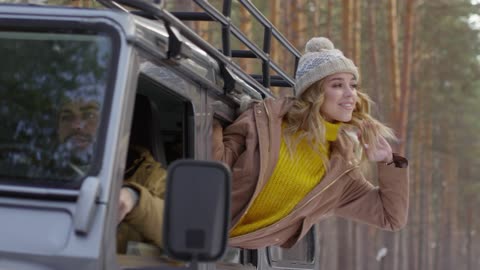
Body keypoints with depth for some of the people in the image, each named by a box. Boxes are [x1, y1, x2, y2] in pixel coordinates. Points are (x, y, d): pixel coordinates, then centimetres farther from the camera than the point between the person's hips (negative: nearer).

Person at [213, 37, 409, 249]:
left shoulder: (340, 168, 6)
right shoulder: (266, 119, -4)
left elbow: (392, 218, 11)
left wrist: (388, 162, 2)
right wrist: (211, 123, -22)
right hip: (214, 236, -4)